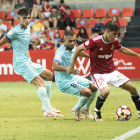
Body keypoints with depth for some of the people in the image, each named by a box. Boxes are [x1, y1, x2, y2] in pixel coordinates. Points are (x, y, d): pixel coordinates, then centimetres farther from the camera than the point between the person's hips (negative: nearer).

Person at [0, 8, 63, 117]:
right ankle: (48, 111, -27)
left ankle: (47, 106, 16)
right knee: (39, 81, -22)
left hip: (28, 62, 10)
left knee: (49, 75, 15)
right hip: (21, 63, -10)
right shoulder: (15, 31, -12)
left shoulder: (28, 29, 14)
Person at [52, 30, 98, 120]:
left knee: (94, 88, 10)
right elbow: (54, 67, -43)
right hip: (64, 83, -9)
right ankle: (76, 109, 5)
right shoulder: (61, 52, -26)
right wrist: (68, 68, -56)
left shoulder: (73, 48, 1)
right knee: (87, 92, -23)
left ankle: (85, 109, 33)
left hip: (73, 78, 9)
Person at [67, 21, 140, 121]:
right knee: (106, 91, -34)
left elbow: (122, 49, 20)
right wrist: (71, 66, -5)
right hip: (98, 74, -6)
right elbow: (78, 49, -9)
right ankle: (97, 112, -7)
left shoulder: (114, 42, -3)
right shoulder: (94, 41, -20)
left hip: (112, 72, 6)